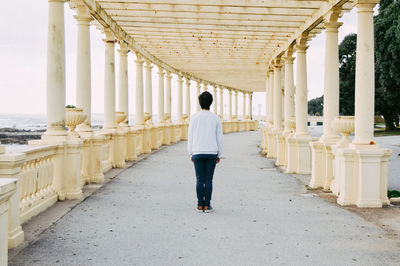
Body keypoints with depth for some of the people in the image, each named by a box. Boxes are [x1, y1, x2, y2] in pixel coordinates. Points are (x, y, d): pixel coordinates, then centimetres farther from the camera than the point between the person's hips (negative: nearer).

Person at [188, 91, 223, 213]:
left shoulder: (194, 117, -2)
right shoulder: (216, 118, 0)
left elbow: (190, 137, 0)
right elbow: (219, 138, 1)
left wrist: (191, 154, 8)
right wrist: (219, 155, 8)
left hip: (198, 153, 0)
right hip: (211, 153, 0)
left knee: (200, 180, 5)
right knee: (208, 180, 4)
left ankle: (200, 206, 4)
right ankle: (207, 205, 3)